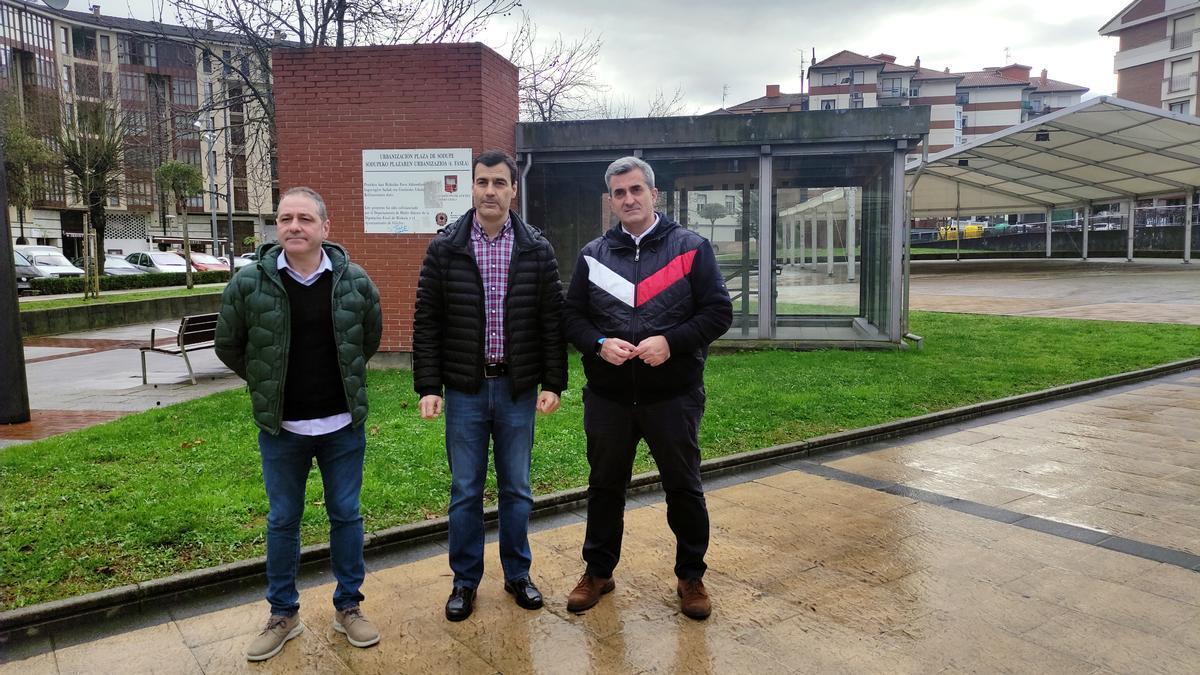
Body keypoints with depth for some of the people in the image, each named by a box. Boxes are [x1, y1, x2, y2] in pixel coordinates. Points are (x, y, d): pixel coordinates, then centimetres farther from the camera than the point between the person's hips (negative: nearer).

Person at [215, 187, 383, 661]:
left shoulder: (354, 281, -7)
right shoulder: (249, 283, -9)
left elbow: (371, 337, 11)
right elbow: (228, 346, 5)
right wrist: (267, 384, 8)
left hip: (343, 425, 1)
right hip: (281, 428, 0)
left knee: (346, 515, 11)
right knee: (282, 521, 13)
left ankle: (348, 607, 29)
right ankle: (283, 615, 31)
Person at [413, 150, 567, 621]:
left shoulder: (537, 249, 1)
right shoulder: (444, 249, -2)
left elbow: (553, 320, 1)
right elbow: (426, 323, -1)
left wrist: (553, 383, -3)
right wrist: (427, 386, -6)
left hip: (518, 389, 1)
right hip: (465, 389, 0)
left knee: (516, 489, 13)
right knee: (465, 490, 9)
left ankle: (517, 574, 30)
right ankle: (465, 580, 25)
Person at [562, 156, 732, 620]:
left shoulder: (691, 248, -1)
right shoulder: (593, 254, 7)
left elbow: (719, 312, -5)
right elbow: (572, 316, 7)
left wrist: (671, 342, -19)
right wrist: (599, 344, -13)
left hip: (674, 395, -2)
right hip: (607, 397, 3)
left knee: (684, 487, 10)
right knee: (605, 485, 14)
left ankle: (691, 576, 29)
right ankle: (598, 571, 33)